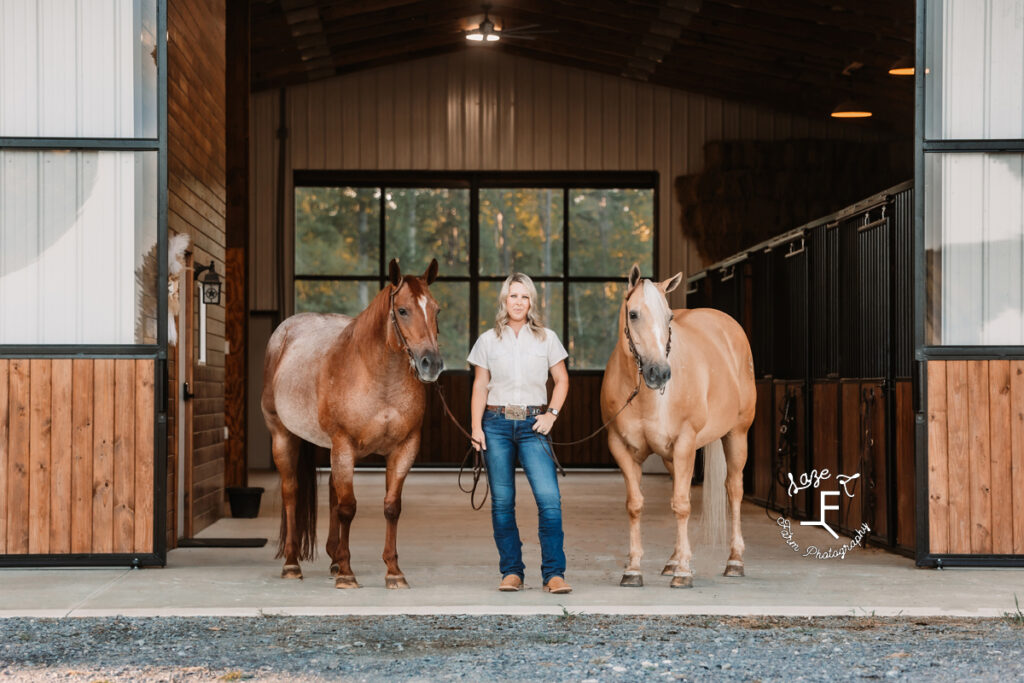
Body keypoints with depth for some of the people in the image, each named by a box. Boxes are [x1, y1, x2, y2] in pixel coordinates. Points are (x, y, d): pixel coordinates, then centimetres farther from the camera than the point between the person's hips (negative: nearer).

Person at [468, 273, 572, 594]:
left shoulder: (546, 339, 6)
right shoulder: (488, 341, 6)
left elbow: (561, 380, 13)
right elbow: (480, 387, 7)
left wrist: (552, 413, -1)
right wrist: (476, 427, -3)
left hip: (533, 424, -1)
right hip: (497, 424, 1)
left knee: (550, 499, -13)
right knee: (502, 502, 3)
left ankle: (554, 573, -9)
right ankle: (511, 571, 12)